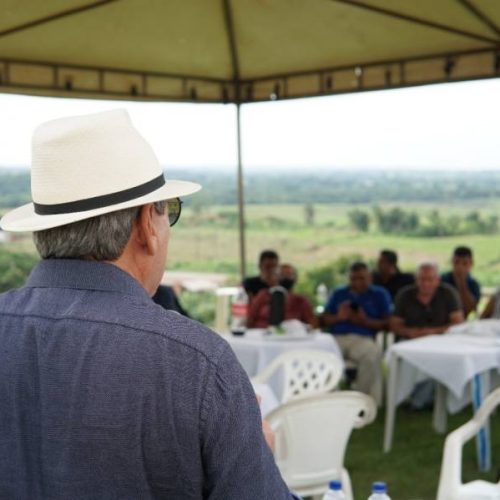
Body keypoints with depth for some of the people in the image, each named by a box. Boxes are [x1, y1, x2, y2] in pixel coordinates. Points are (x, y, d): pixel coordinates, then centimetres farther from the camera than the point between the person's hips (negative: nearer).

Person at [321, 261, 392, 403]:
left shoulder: (380, 294, 18)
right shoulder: (338, 293, 25)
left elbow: (388, 323, 7)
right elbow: (324, 319, 17)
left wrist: (365, 321, -9)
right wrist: (338, 317, -4)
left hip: (363, 338, -2)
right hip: (337, 338, 2)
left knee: (373, 354, -37)